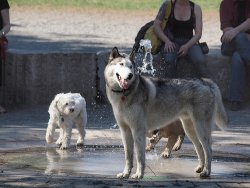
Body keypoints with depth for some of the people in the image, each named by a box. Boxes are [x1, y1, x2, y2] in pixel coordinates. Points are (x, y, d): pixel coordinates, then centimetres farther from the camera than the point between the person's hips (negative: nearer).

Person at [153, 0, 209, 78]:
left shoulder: (196, 8, 8)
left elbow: (198, 33, 3)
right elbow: (156, 25, 2)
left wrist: (187, 46, -16)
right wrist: (167, 41, -14)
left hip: (189, 43, 1)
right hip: (171, 42, -1)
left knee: (200, 61, -30)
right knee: (169, 60, -36)